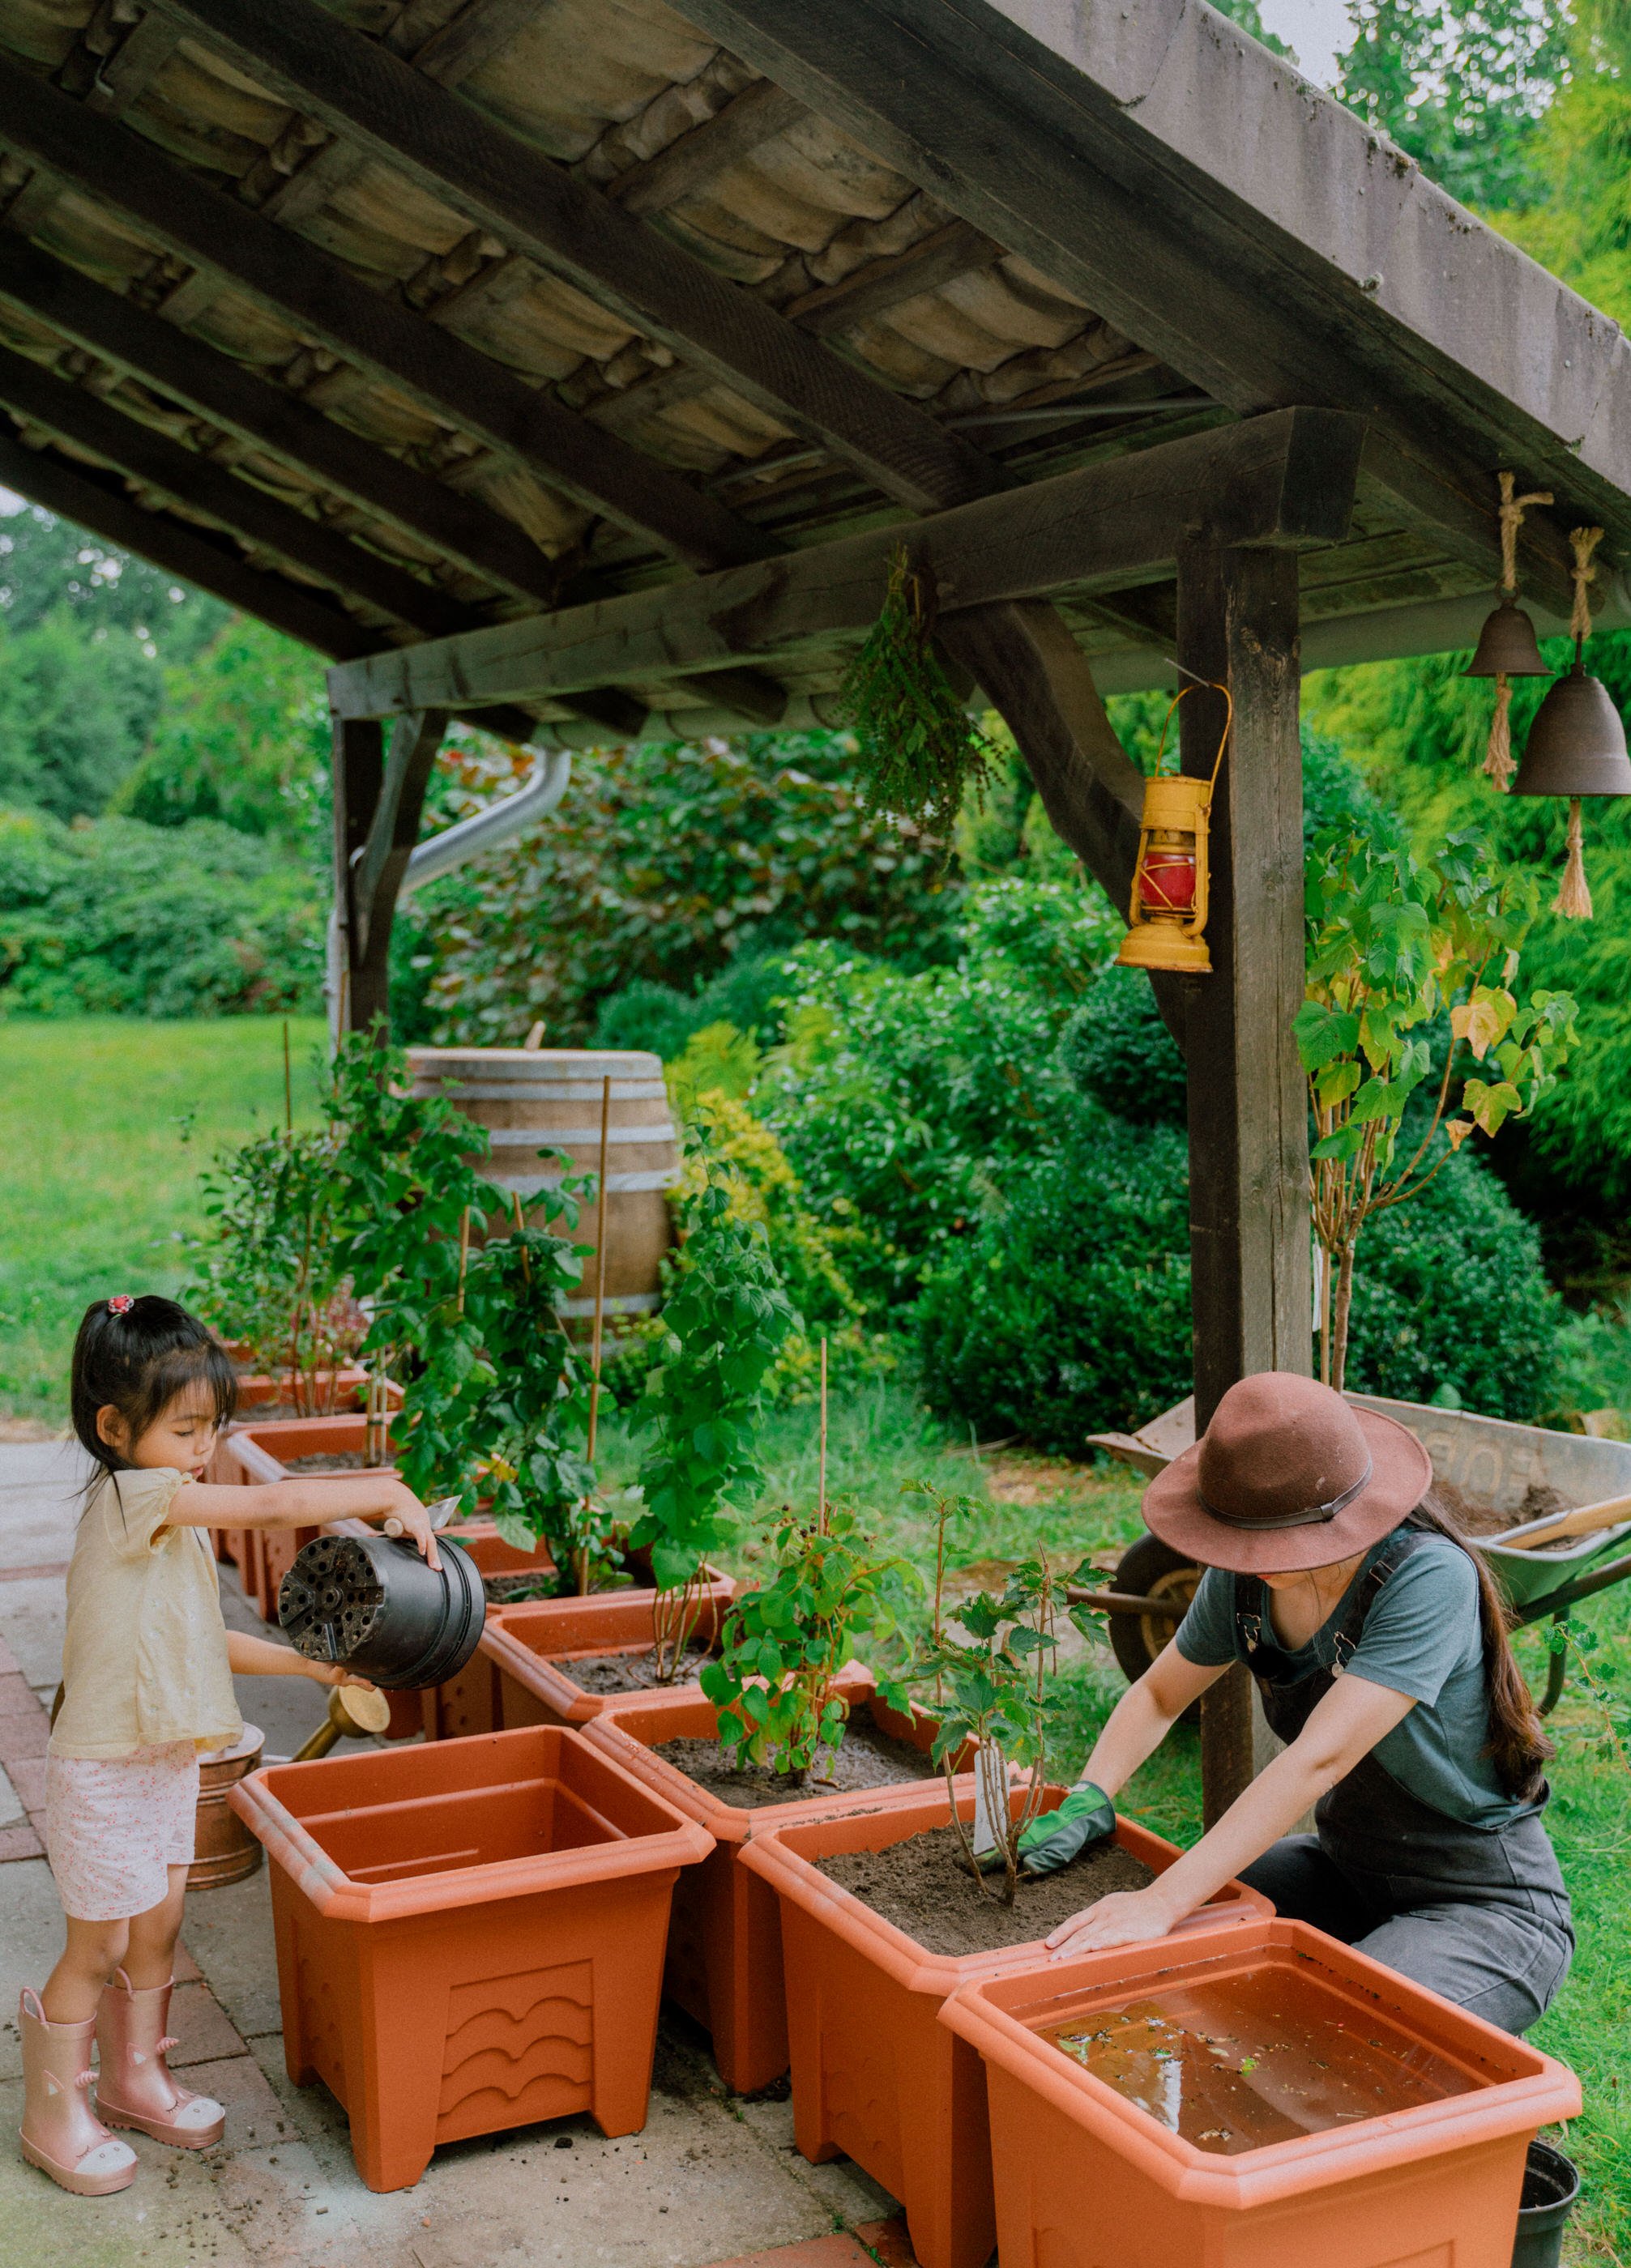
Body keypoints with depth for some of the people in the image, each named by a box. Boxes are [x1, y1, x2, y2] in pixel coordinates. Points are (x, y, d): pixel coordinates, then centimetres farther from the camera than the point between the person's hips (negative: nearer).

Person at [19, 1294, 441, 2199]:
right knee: (96, 1949, 6)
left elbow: (202, 1640, 14)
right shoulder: (131, 1496, -22)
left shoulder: (175, 1519, 7)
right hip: (106, 1774, -8)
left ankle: (135, 2076, 38)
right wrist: (388, 1494, -22)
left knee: (156, 1931, 20)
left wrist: (311, 1665, 8)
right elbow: (277, 1505, -30)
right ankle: (55, 2115, 24)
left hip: (166, 1762, 8)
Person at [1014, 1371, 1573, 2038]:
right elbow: (1158, 1694, 8)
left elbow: (1320, 1757, -36)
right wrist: (1087, 1800, -12)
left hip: (1487, 1905, -6)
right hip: (1347, 1869, 6)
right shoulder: (1244, 1578, -8)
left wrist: (1164, 1903, -40)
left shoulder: (1429, 1579, -29)